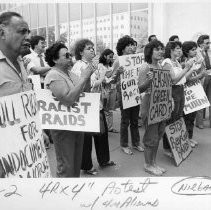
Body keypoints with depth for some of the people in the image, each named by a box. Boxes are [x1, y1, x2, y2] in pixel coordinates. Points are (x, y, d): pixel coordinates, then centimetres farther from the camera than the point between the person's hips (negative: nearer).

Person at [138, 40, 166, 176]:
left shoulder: (161, 66, 10)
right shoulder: (145, 67, -13)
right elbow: (140, 89, -15)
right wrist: (149, 80, -32)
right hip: (150, 102, -8)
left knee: (159, 134, 15)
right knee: (151, 136, 2)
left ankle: (153, 162, 30)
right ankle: (148, 165, 20)